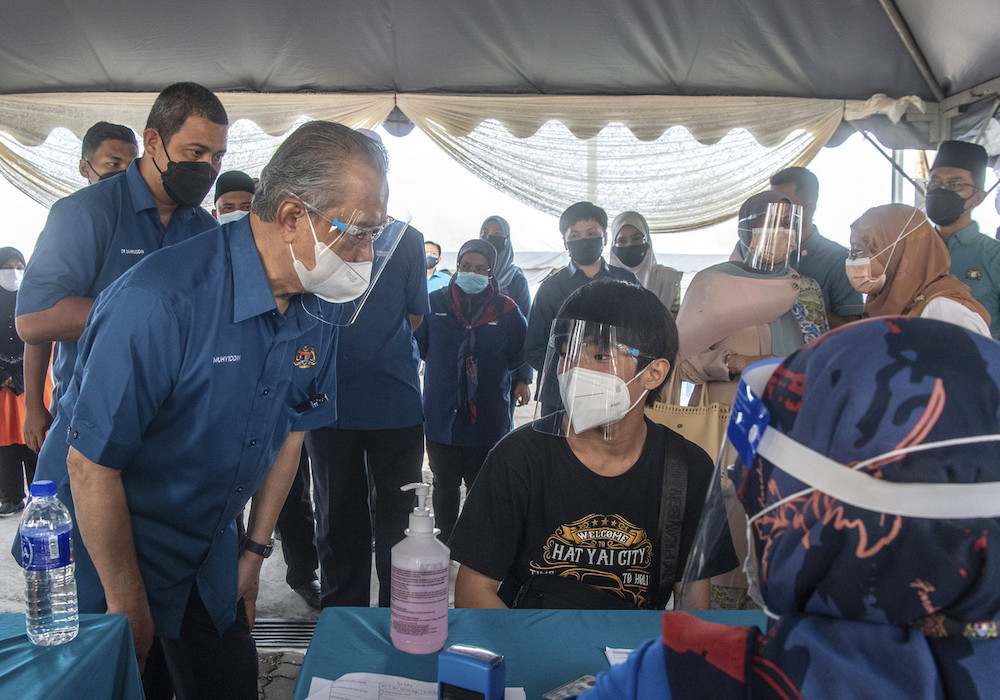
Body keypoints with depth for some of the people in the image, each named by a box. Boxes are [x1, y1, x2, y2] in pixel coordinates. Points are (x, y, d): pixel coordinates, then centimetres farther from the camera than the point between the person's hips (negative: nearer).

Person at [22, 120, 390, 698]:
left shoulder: (316, 313, -7)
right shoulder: (160, 303, -31)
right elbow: (90, 465, -25)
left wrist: (254, 553, 10)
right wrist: (127, 601, -14)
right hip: (105, 551, -6)